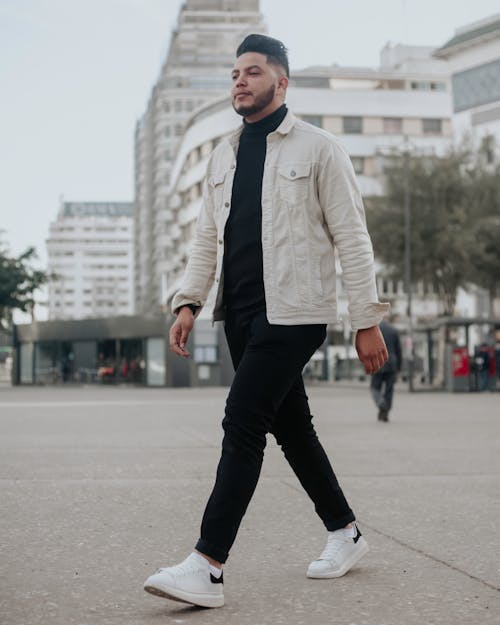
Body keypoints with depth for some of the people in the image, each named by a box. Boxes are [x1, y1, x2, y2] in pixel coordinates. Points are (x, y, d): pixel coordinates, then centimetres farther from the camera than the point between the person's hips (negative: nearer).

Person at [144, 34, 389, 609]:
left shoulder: (317, 149, 0)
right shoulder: (223, 156, 17)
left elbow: (351, 238, -3)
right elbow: (206, 237, 17)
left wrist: (367, 321, -6)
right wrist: (188, 302, 3)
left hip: (292, 311, -7)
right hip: (240, 312, 7)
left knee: (243, 423, -15)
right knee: (289, 426, 12)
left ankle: (207, 567, -17)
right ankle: (344, 533, 28)